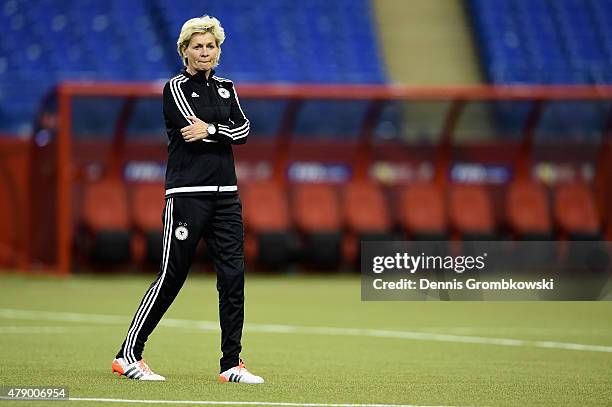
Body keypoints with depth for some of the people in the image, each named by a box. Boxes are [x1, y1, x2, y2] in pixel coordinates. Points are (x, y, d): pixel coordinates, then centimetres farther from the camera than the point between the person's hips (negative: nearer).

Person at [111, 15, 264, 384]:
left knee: (233, 276, -1)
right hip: (188, 194, -6)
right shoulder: (176, 88, -2)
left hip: (226, 194, 6)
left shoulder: (226, 88, 15)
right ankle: (128, 355, 3)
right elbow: (195, 131, -16)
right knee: (172, 276, -5)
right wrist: (224, 129, -4)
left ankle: (231, 363, 4)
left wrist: (211, 129, -11)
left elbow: (244, 131, 1)